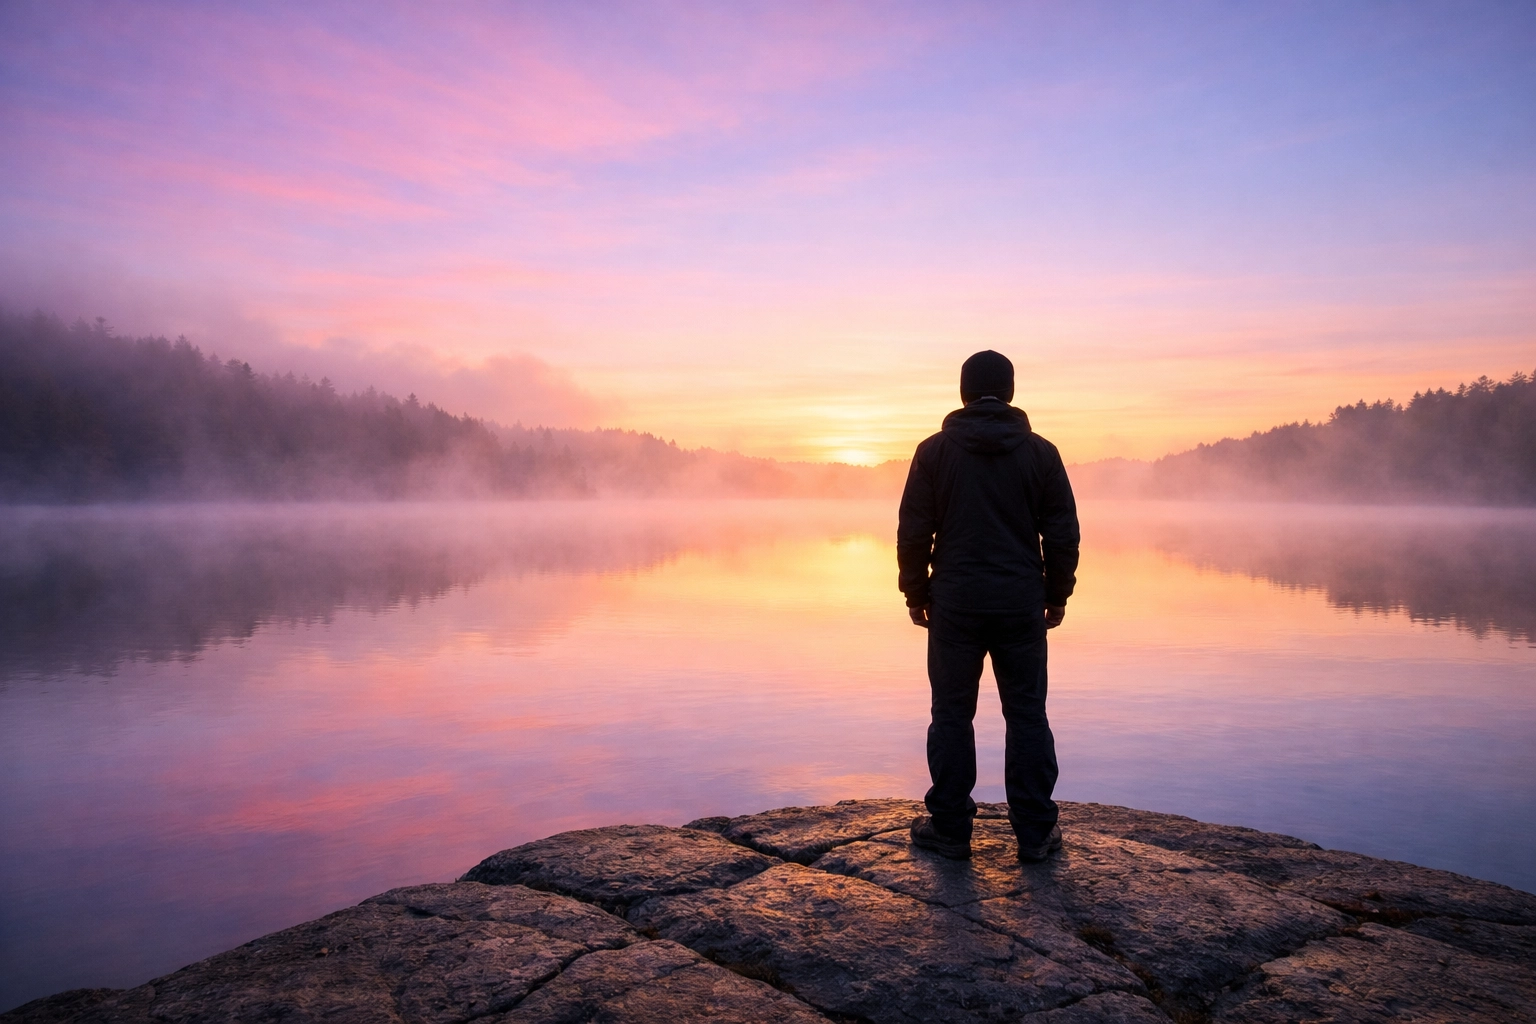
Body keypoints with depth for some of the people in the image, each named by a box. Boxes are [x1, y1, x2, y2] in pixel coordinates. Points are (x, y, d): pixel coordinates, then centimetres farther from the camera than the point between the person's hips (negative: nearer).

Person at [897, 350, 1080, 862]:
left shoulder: (934, 451, -1)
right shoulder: (1040, 452, 2)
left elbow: (913, 532, -2)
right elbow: (1063, 533, 3)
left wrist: (916, 594, 8)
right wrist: (1057, 594, 13)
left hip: (955, 606, -1)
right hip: (1022, 606, 1)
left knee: (952, 716, 8)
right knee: (1027, 717, 9)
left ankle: (949, 829, 15)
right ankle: (1035, 834, 14)